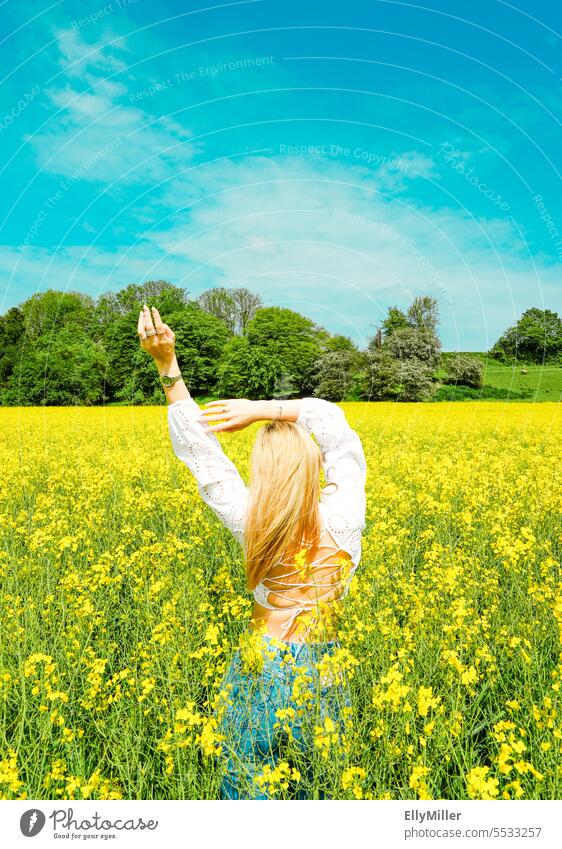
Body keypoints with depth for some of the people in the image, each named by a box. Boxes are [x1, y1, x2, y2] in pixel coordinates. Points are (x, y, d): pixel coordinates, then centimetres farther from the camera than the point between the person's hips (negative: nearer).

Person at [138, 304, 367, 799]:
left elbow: (199, 447, -13)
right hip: (319, 677, 1)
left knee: (247, 788, 20)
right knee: (317, 789, 22)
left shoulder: (249, 525, -19)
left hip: (259, 670, -1)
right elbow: (333, 417, -9)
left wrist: (167, 365, -13)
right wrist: (263, 407, -17)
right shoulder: (344, 521, -18)